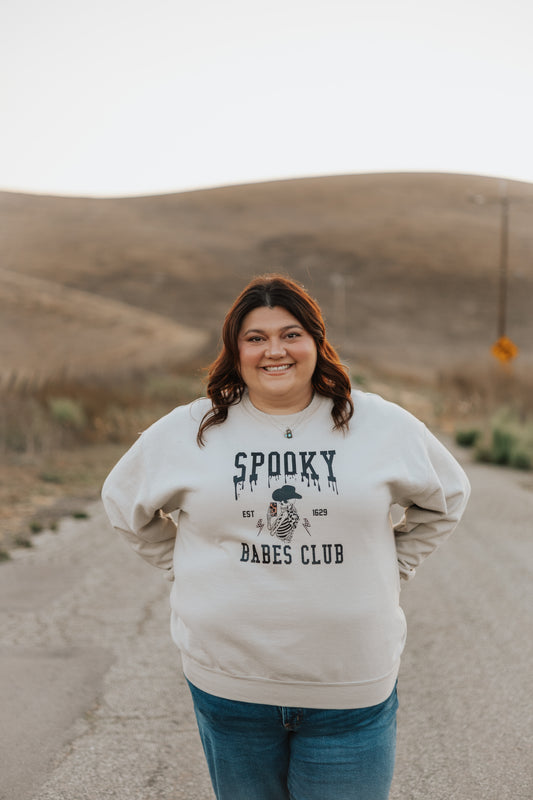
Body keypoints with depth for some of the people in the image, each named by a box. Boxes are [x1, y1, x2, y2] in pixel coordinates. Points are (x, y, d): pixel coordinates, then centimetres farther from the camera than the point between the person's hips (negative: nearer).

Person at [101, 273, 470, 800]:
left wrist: (393, 568, 8)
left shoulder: (383, 425, 0)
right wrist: (184, 566, 6)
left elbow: (446, 496, 16)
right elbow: (125, 502, 14)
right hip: (228, 684, 1)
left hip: (352, 685, 0)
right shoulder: (186, 432, -1)